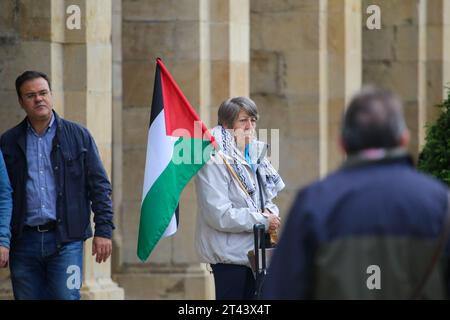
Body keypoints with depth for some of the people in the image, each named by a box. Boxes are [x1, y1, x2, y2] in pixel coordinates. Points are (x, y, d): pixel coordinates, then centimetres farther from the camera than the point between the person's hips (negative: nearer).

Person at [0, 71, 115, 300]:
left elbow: (99, 186, 6)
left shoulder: (78, 136, 8)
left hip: (65, 239, -2)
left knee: (67, 297, -9)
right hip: (24, 241, 2)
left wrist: (104, 230, -2)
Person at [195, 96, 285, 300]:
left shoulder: (254, 157, 13)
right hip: (229, 254, -8)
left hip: (254, 252, 8)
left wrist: (270, 212, -4)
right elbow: (219, 215, -22)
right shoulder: (215, 161, -15)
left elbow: (268, 198, 22)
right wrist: (263, 221, -15)